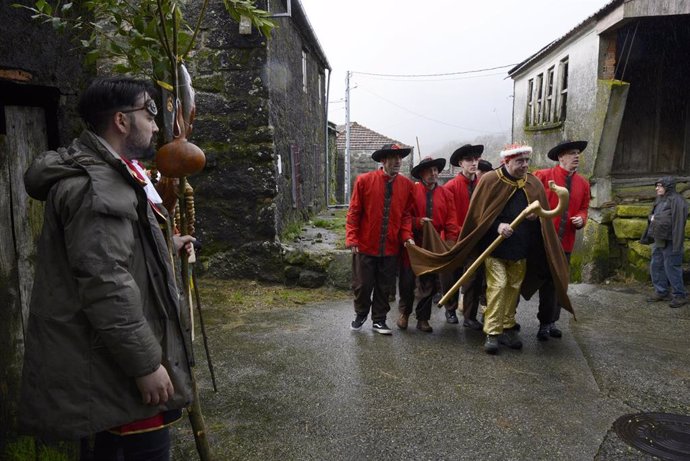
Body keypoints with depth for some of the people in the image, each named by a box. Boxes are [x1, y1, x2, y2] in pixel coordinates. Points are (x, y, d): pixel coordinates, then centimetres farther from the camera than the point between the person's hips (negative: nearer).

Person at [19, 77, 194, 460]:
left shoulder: (108, 173, 14)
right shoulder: (95, 186, -22)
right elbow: (106, 285, -28)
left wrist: (167, 245, 37)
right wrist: (146, 363, -24)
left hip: (108, 354, 11)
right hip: (114, 360, -11)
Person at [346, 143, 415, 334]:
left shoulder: (407, 184, 1)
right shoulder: (364, 180, -7)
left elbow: (405, 215, 7)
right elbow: (354, 212, -5)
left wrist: (407, 236, -8)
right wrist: (352, 239, -11)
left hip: (391, 248, 2)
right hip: (365, 246, -2)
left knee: (384, 287, 12)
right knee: (362, 285, 9)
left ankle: (379, 320, 29)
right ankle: (361, 314, 34)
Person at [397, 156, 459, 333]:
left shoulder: (446, 194, 6)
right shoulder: (411, 190, -4)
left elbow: (451, 221, 1)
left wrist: (450, 242, -10)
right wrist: (417, 222, -20)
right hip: (412, 244, -3)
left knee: (428, 284, 10)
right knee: (407, 281, 4)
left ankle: (423, 318, 24)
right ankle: (404, 313, 27)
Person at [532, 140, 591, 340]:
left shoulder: (583, 183, 8)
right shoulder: (543, 176, -8)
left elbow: (584, 208, 15)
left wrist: (581, 219, -5)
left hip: (566, 242, 5)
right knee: (547, 282, 2)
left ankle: (550, 322, 27)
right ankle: (546, 323, 14)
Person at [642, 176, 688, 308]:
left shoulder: (676, 200, -14)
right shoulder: (660, 200, 14)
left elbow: (678, 222, -19)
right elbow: (652, 217, 24)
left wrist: (676, 243, -22)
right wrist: (652, 218, -1)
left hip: (669, 241, -9)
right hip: (658, 241, 9)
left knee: (672, 268, -2)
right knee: (656, 266, 13)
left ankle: (680, 296, 10)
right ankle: (661, 292, 25)